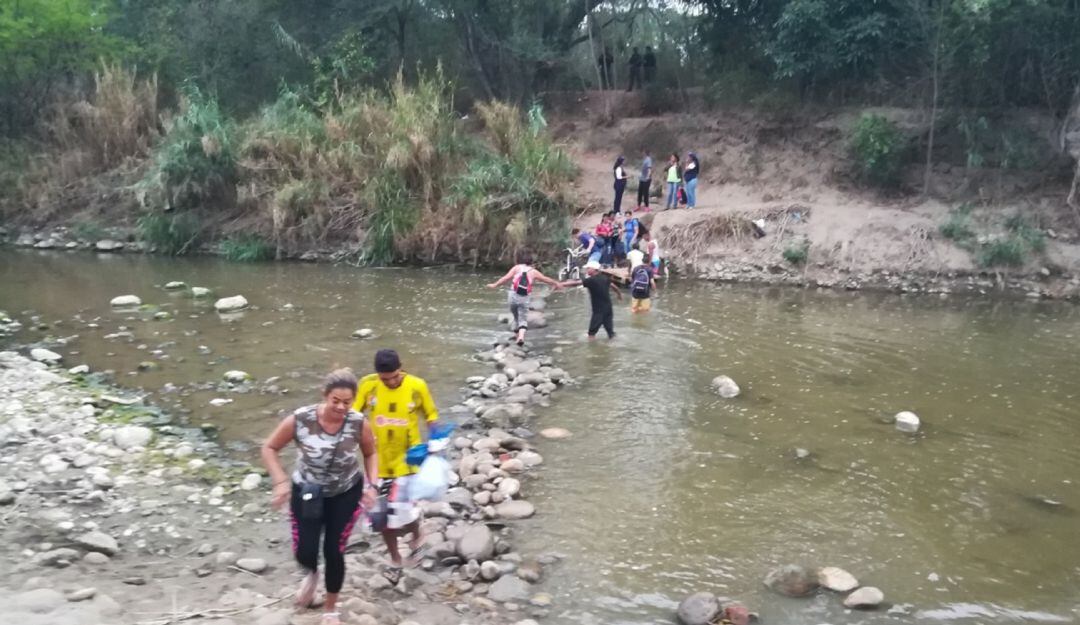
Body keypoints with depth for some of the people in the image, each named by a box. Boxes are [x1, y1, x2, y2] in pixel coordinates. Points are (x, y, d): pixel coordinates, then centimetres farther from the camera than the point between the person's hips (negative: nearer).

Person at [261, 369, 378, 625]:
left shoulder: (359, 424, -23)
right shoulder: (300, 420, -27)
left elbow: (370, 453, -2)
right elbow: (269, 448, -11)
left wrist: (371, 484, -13)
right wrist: (280, 481, -21)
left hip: (346, 494, 0)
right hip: (306, 492, 0)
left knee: (334, 552, 5)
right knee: (304, 553, 0)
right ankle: (312, 573, 42)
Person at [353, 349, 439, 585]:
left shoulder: (417, 386, -13)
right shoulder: (367, 385, -11)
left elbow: (431, 415, 1)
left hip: (407, 460, -2)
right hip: (378, 462, 2)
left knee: (402, 510, -10)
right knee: (382, 514, 10)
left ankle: (416, 537, 26)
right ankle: (395, 559, 34)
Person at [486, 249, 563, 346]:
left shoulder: (516, 268, 1)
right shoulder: (533, 272, 5)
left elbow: (506, 278, -8)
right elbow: (546, 279, 16)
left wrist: (495, 285, -3)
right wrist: (556, 283, 31)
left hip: (513, 296, 0)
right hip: (524, 298, 0)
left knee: (516, 316, 22)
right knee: (523, 319, 2)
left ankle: (516, 334, 30)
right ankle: (521, 336, -20)